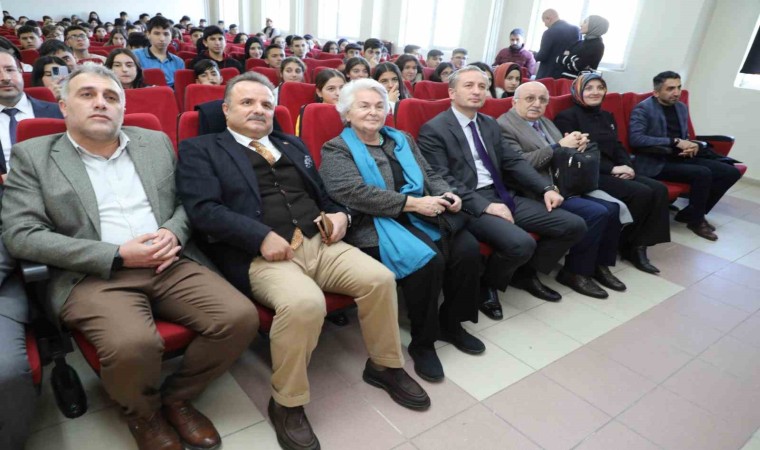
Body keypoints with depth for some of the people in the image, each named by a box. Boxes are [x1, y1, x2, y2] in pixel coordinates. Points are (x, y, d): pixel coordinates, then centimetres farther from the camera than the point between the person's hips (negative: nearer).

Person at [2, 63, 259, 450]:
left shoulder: (156, 142, 16)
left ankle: (176, 397, 9)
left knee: (241, 317, -18)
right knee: (132, 345, -33)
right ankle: (144, 414, 4)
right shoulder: (33, 155, 7)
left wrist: (173, 233, -6)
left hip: (171, 264, 4)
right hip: (94, 276, -3)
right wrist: (118, 255, -13)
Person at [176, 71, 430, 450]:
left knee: (379, 278, -15)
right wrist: (262, 236, -19)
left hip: (319, 243, 6)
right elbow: (202, 209, -8)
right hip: (260, 255, -5)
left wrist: (339, 214, 3)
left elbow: (323, 195, 27)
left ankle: (385, 366, 11)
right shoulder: (200, 149, 7)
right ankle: (287, 403, -7)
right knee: (304, 303, -34)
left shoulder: (292, 145, 24)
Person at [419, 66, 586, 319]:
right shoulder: (433, 130, -6)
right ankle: (487, 285, 0)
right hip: (470, 205, -8)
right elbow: (443, 181, -14)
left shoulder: (490, 124, 18)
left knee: (574, 226, 0)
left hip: (503, 196, 8)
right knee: (521, 243, -32)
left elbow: (514, 162, 15)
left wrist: (546, 189, 0)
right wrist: (485, 206, -22)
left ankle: (527, 274, 19)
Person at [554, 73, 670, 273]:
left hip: (615, 171, 8)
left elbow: (618, 146, 19)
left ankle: (638, 245, -7)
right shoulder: (567, 117, -5)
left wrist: (627, 166, -4)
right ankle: (627, 246, -2)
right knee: (641, 193, -23)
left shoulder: (607, 116, 21)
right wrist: (612, 169, -16)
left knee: (659, 189, -13)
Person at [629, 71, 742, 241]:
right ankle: (695, 220, -4)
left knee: (731, 172, -4)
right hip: (656, 163, -8)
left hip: (679, 158, 8)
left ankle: (690, 213, 8)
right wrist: (675, 142, -21)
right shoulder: (643, 109, -8)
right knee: (703, 173, -27)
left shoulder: (681, 107, 16)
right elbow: (635, 139, -22)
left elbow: (684, 137, 24)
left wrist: (690, 145, -3)